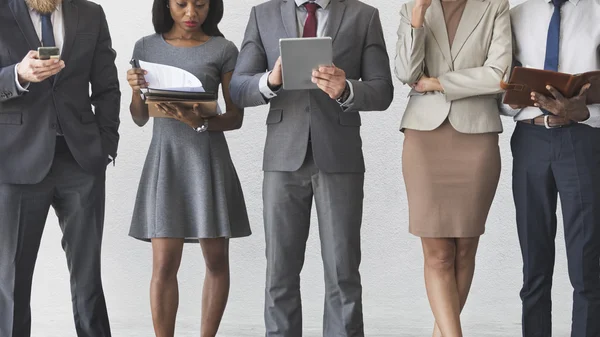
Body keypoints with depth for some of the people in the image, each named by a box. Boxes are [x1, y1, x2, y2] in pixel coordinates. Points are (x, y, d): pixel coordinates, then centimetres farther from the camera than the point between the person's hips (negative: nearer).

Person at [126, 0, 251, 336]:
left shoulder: (224, 50, 0)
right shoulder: (147, 48, 6)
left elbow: (236, 117, -1)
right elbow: (140, 118, 9)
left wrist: (200, 122, -20)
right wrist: (136, 89, -12)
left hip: (209, 159, -1)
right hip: (165, 159, 1)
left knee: (216, 260, 2)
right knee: (164, 263, -5)